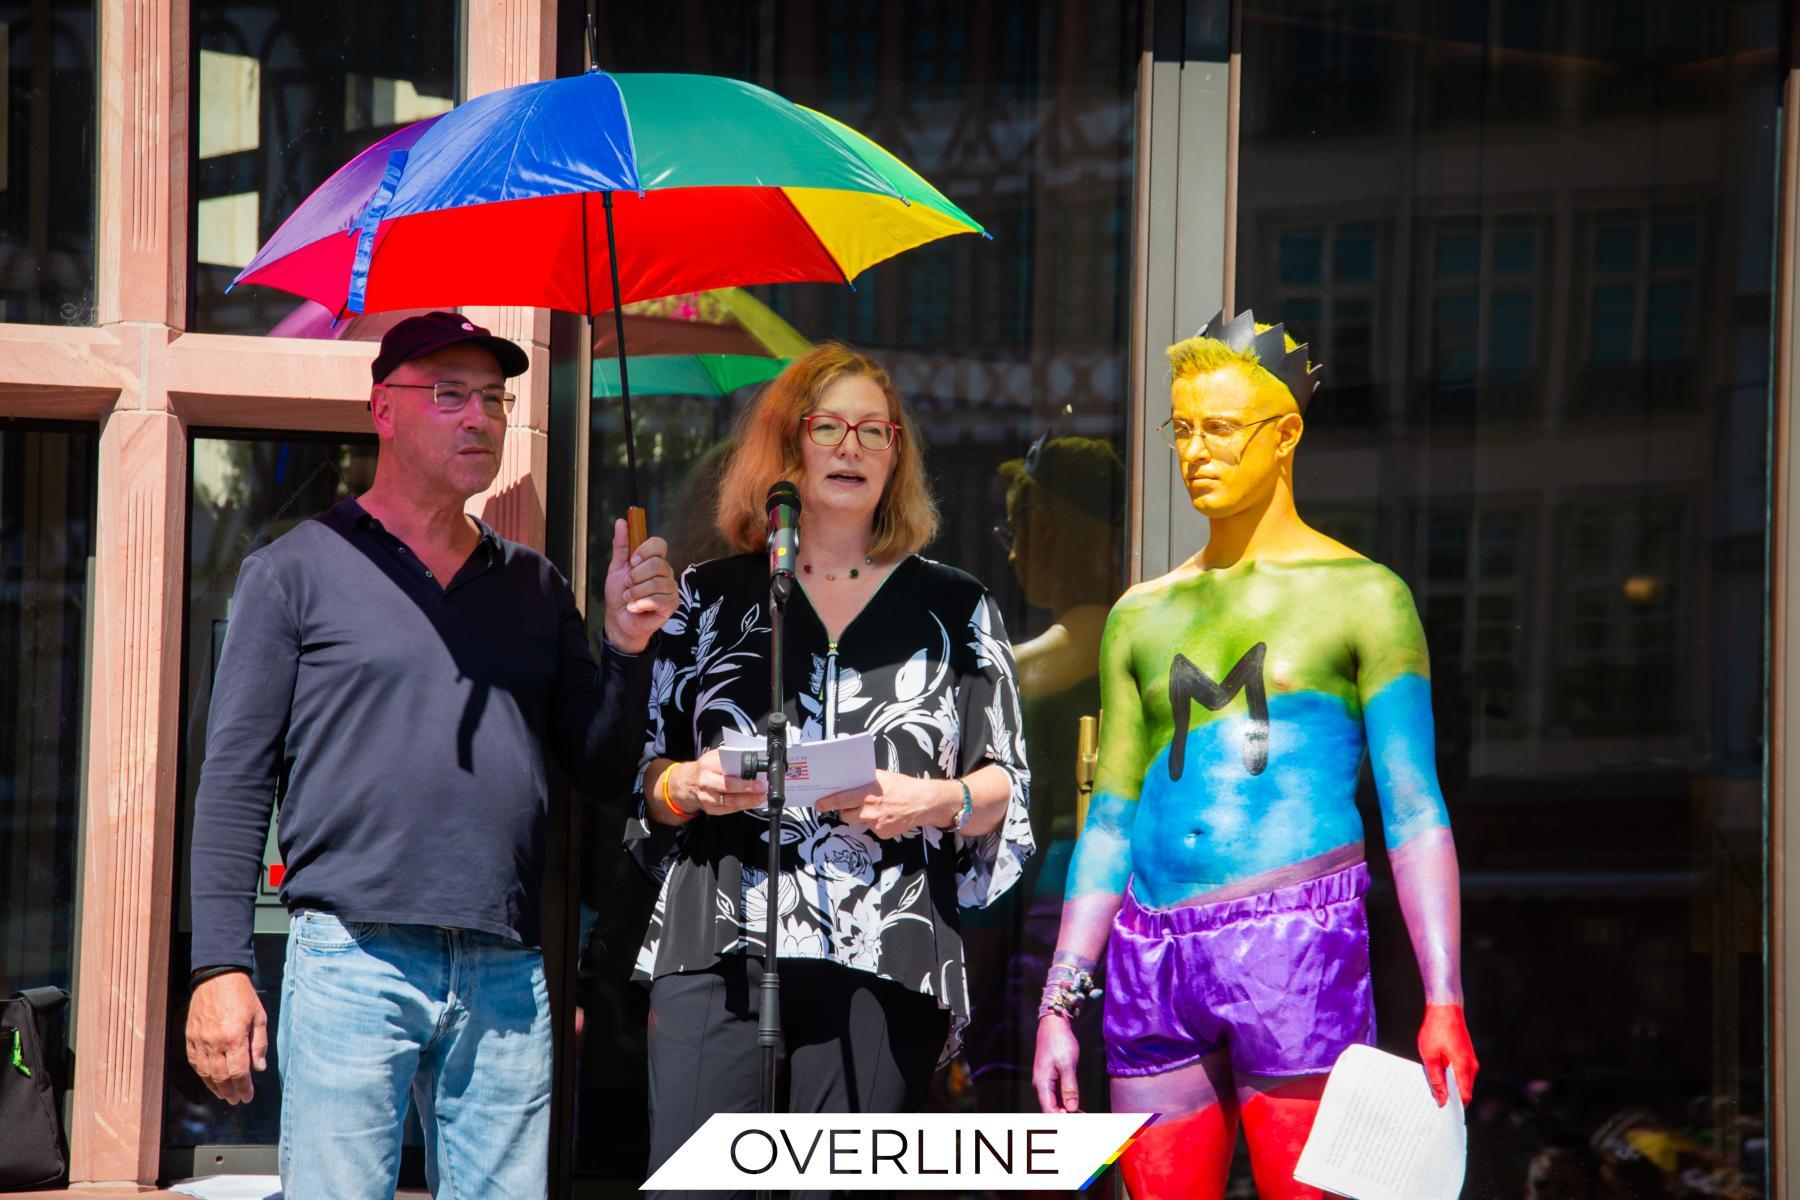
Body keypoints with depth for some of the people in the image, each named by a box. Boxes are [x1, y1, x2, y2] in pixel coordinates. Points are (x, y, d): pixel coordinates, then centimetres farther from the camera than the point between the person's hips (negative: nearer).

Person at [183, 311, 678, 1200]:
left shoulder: (534, 586, 18)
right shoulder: (297, 570, 5)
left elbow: (602, 774, 16)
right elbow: (234, 778, 1)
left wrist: (626, 647, -2)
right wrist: (219, 966, -7)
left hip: (507, 981, 4)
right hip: (353, 961, -4)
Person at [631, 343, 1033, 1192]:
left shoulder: (954, 609, 15)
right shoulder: (708, 598, 16)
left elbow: (1006, 788, 14)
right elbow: (640, 780, 16)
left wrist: (940, 802, -7)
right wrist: (686, 787, -6)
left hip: (880, 963, 0)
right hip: (716, 953, 0)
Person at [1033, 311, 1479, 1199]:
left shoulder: (1359, 595, 5)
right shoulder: (1142, 614, 16)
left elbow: (1415, 814, 0)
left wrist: (1444, 1000, -8)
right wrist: (1058, 1005, 12)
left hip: (1295, 941, -4)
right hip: (1152, 958, 4)